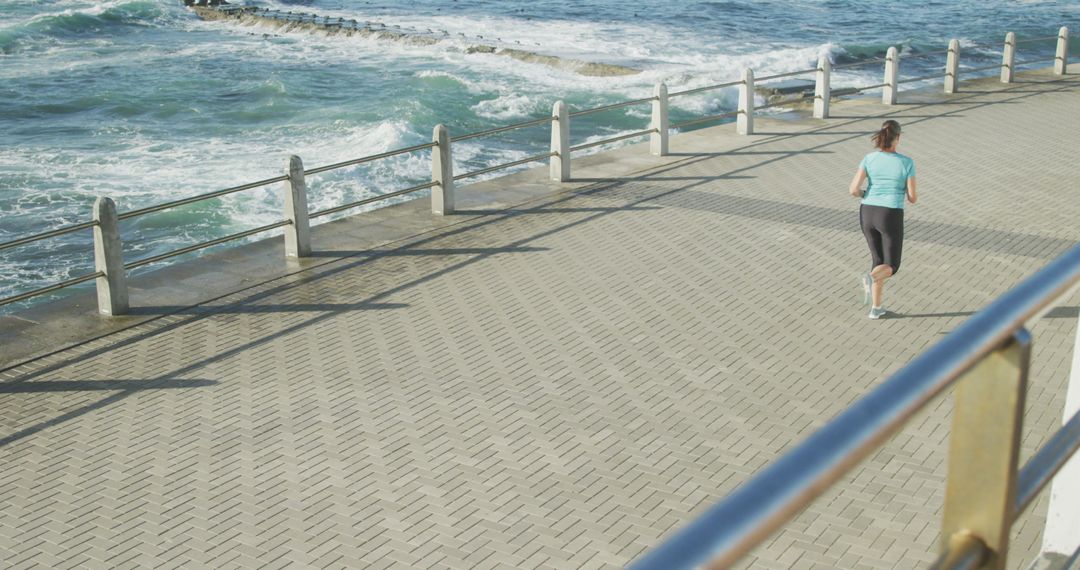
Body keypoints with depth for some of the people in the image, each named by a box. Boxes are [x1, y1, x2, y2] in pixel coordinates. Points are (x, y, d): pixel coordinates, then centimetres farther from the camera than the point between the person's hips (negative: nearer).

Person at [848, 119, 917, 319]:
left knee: (879, 261, 22)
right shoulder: (907, 162, -8)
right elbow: (912, 197, -4)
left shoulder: (869, 159, -2)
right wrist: (910, 193, 22)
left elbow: (853, 190, -8)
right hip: (890, 218, -4)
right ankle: (869, 279, -28)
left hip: (868, 215, 4)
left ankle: (877, 307, 19)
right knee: (891, 267, 7)